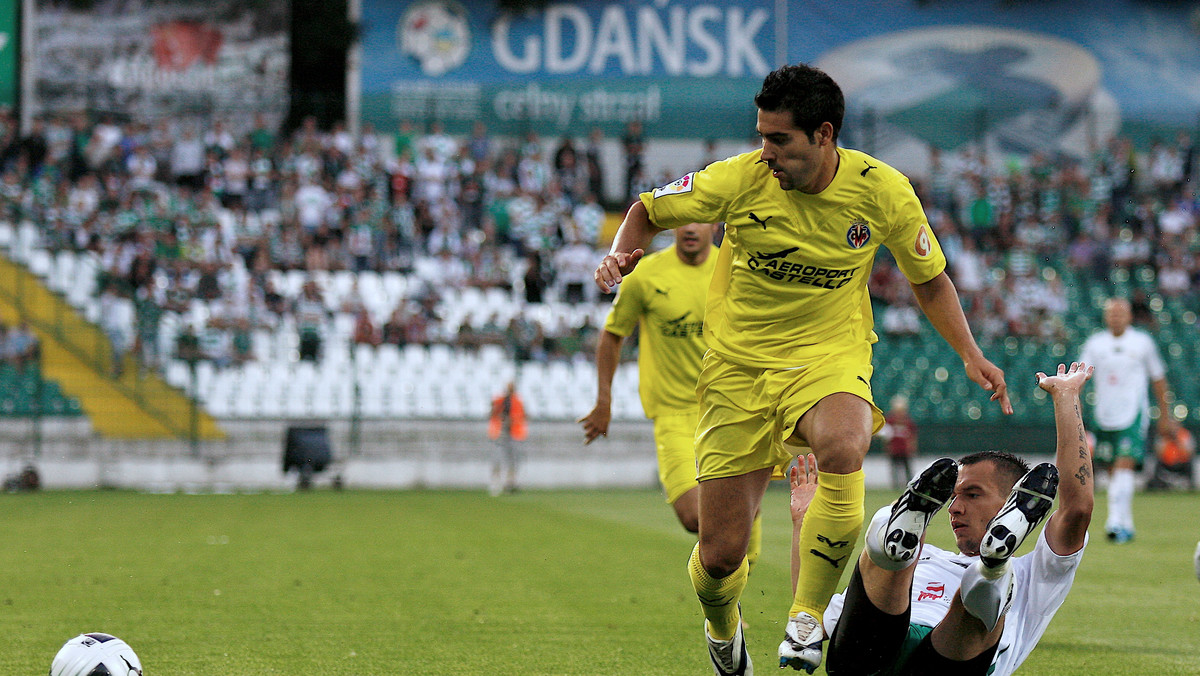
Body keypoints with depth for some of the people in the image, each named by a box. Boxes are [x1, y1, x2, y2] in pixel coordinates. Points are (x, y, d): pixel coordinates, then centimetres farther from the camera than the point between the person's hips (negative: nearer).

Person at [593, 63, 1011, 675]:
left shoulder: (882, 191, -9)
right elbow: (648, 211, 4)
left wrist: (970, 355, -3)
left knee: (842, 446, -39)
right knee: (721, 555, -3)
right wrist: (620, 257, -16)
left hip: (831, 356, -1)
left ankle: (807, 617, -20)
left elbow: (929, 280, 7)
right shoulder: (740, 179, -12)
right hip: (739, 366, 1)